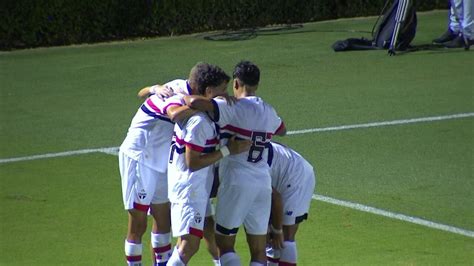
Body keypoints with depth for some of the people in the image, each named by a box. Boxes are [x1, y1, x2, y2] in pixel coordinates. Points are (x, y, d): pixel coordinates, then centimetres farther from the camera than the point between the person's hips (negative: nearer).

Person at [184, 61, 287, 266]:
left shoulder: (232, 108, -10)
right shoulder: (269, 112, 11)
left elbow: (195, 102, -24)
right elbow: (282, 130, 35)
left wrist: (181, 97, -3)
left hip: (236, 182, -6)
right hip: (263, 183, 6)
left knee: (224, 244, 5)